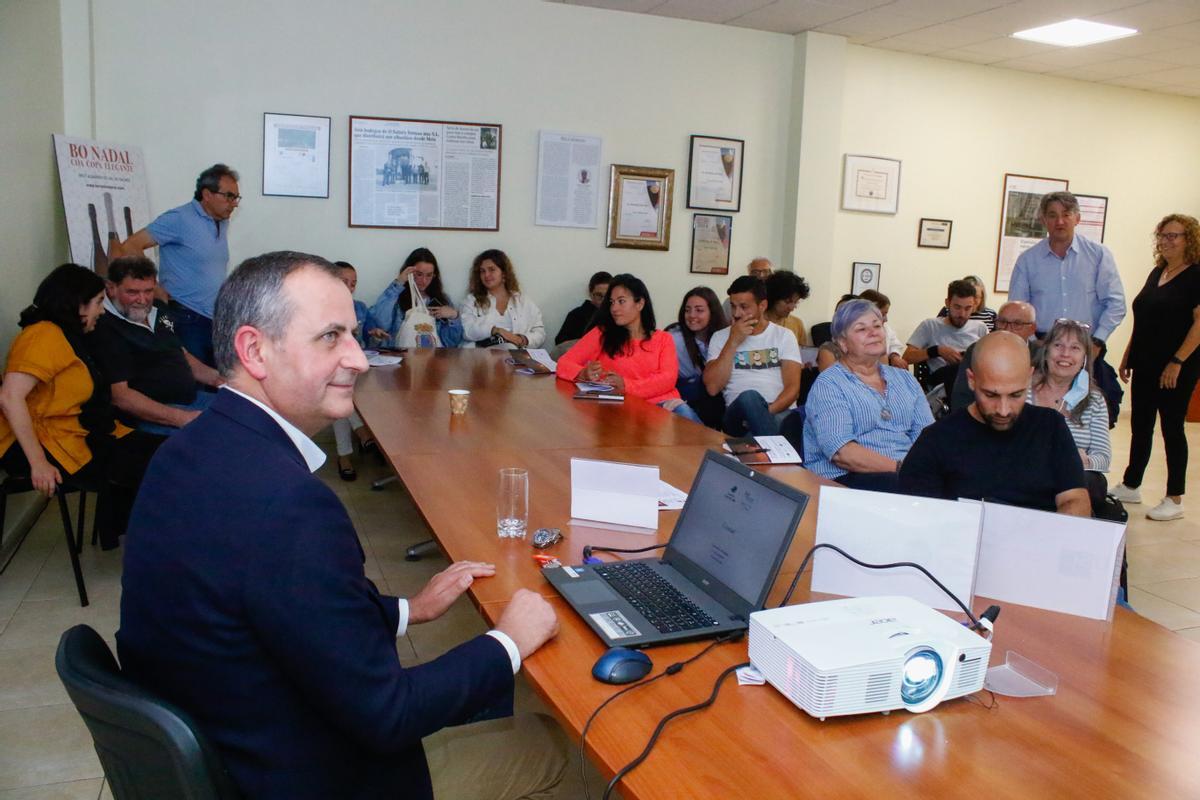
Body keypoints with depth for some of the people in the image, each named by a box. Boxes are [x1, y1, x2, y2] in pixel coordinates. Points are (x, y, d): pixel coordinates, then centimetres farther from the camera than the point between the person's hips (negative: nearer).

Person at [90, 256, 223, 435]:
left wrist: (216, 378, 6)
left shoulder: (159, 312, 16)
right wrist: (182, 418, -26)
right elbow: (119, 395, -18)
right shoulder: (106, 329, -11)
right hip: (150, 415, -9)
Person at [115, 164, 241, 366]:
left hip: (216, 319, 7)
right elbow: (130, 246, -13)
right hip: (186, 319, -7)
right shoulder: (179, 219, -10)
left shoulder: (222, 223, 12)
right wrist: (155, 289, -12)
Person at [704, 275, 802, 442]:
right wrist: (733, 342, -4)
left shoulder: (784, 335, 12)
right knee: (749, 398, -36)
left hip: (781, 412, -1)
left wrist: (766, 412, -18)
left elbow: (793, 387, 1)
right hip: (739, 415, 1)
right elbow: (712, 388, -2)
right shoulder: (720, 337, 13)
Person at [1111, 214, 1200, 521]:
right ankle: (1130, 486, 25)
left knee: (1172, 429, 0)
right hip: (1145, 366, 7)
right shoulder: (1156, 273, 12)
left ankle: (1175, 499, 9)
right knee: (1140, 427, 13)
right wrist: (1127, 356, 14)